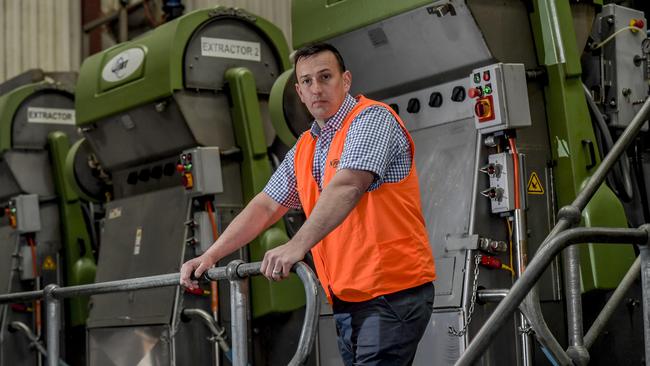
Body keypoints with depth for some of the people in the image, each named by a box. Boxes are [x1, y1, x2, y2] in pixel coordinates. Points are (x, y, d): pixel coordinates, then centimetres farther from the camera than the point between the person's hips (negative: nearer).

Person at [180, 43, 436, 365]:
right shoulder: (303, 149, 17)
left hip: (392, 293, -8)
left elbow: (348, 185, -25)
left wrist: (297, 246, -36)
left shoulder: (371, 118, -9)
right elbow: (265, 207, 17)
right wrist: (209, 256, 6)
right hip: (347, 300, 8)